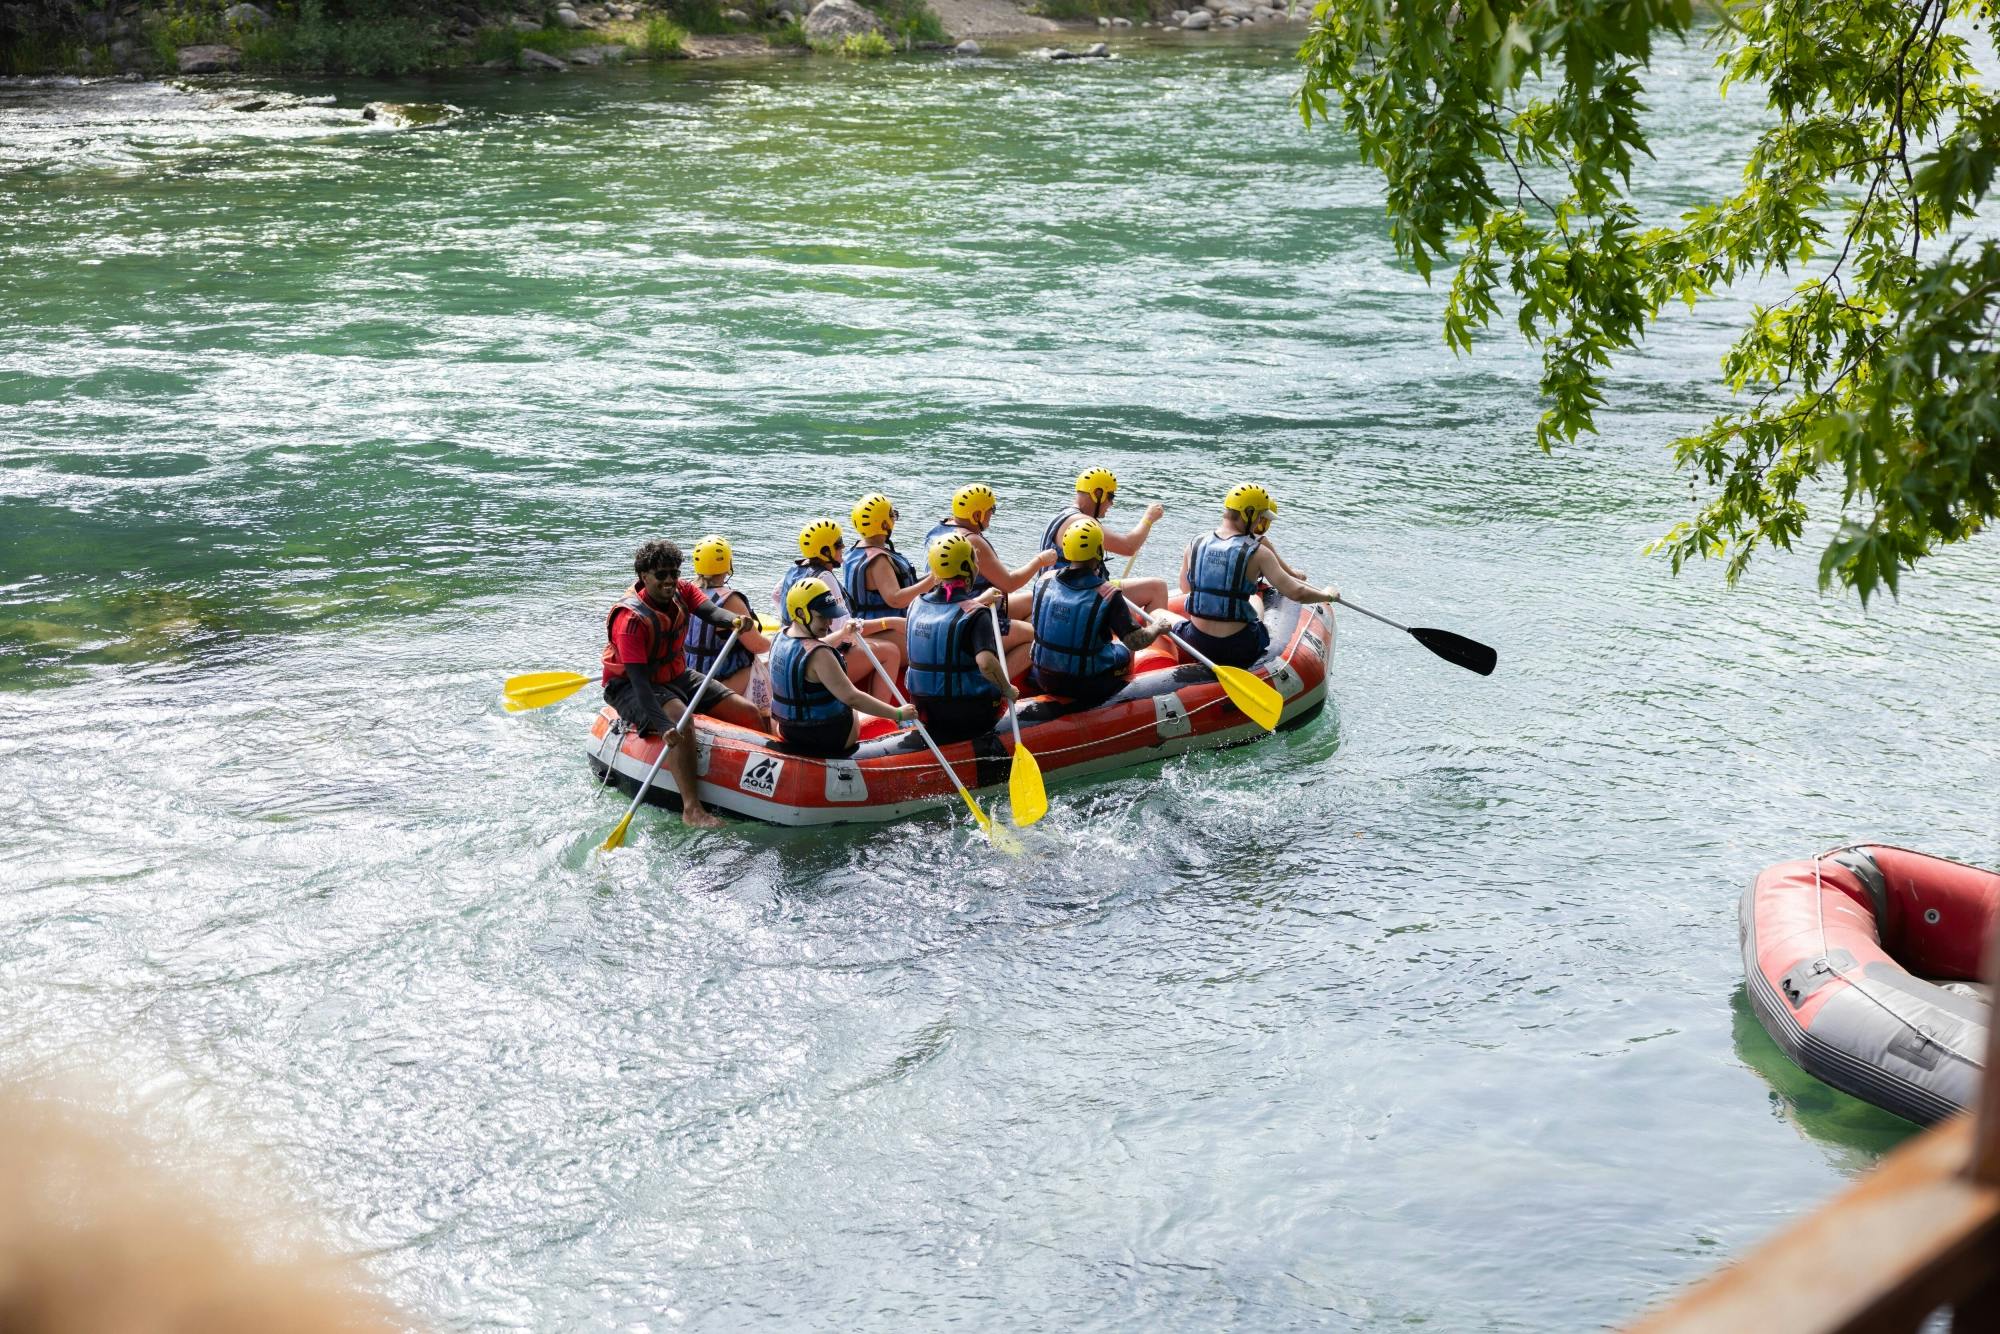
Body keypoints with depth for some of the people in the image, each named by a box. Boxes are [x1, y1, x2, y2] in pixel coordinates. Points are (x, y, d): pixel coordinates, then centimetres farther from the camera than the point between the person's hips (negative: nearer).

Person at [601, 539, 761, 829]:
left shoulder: (682, 590, -4)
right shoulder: (631, 618, -26)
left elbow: (710, 611, -21)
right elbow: (639, 680, -33)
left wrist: (735, 621, -46)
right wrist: (665, 726, -45)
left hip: (677, 677, 8)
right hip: (630, 688, -8)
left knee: (750, 713, -2)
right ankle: (691, 809, -41)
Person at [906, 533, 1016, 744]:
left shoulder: (918, 604, 2)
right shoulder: (977, 615, -18)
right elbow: (986, 662, -31)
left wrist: (979, 600, 33)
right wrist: (1007, 690, -15)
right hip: (969, 714, -5)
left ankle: (936, 733, 14)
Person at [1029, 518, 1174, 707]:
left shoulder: (1044, 582, -7)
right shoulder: (1108, 594, -21)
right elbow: (1135, 642, -21)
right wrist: (1158, 627, 1)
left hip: (1045, 682, 4)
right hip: (1089, 688, -4)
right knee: (1123, 650, 26)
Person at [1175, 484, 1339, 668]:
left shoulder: (1196, 544, -2)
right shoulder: (1257, 552, -11)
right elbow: (1296, 593, -13)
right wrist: (1328, 595, 8)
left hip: (1196, 644, 2)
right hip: (1239, 650, -2)